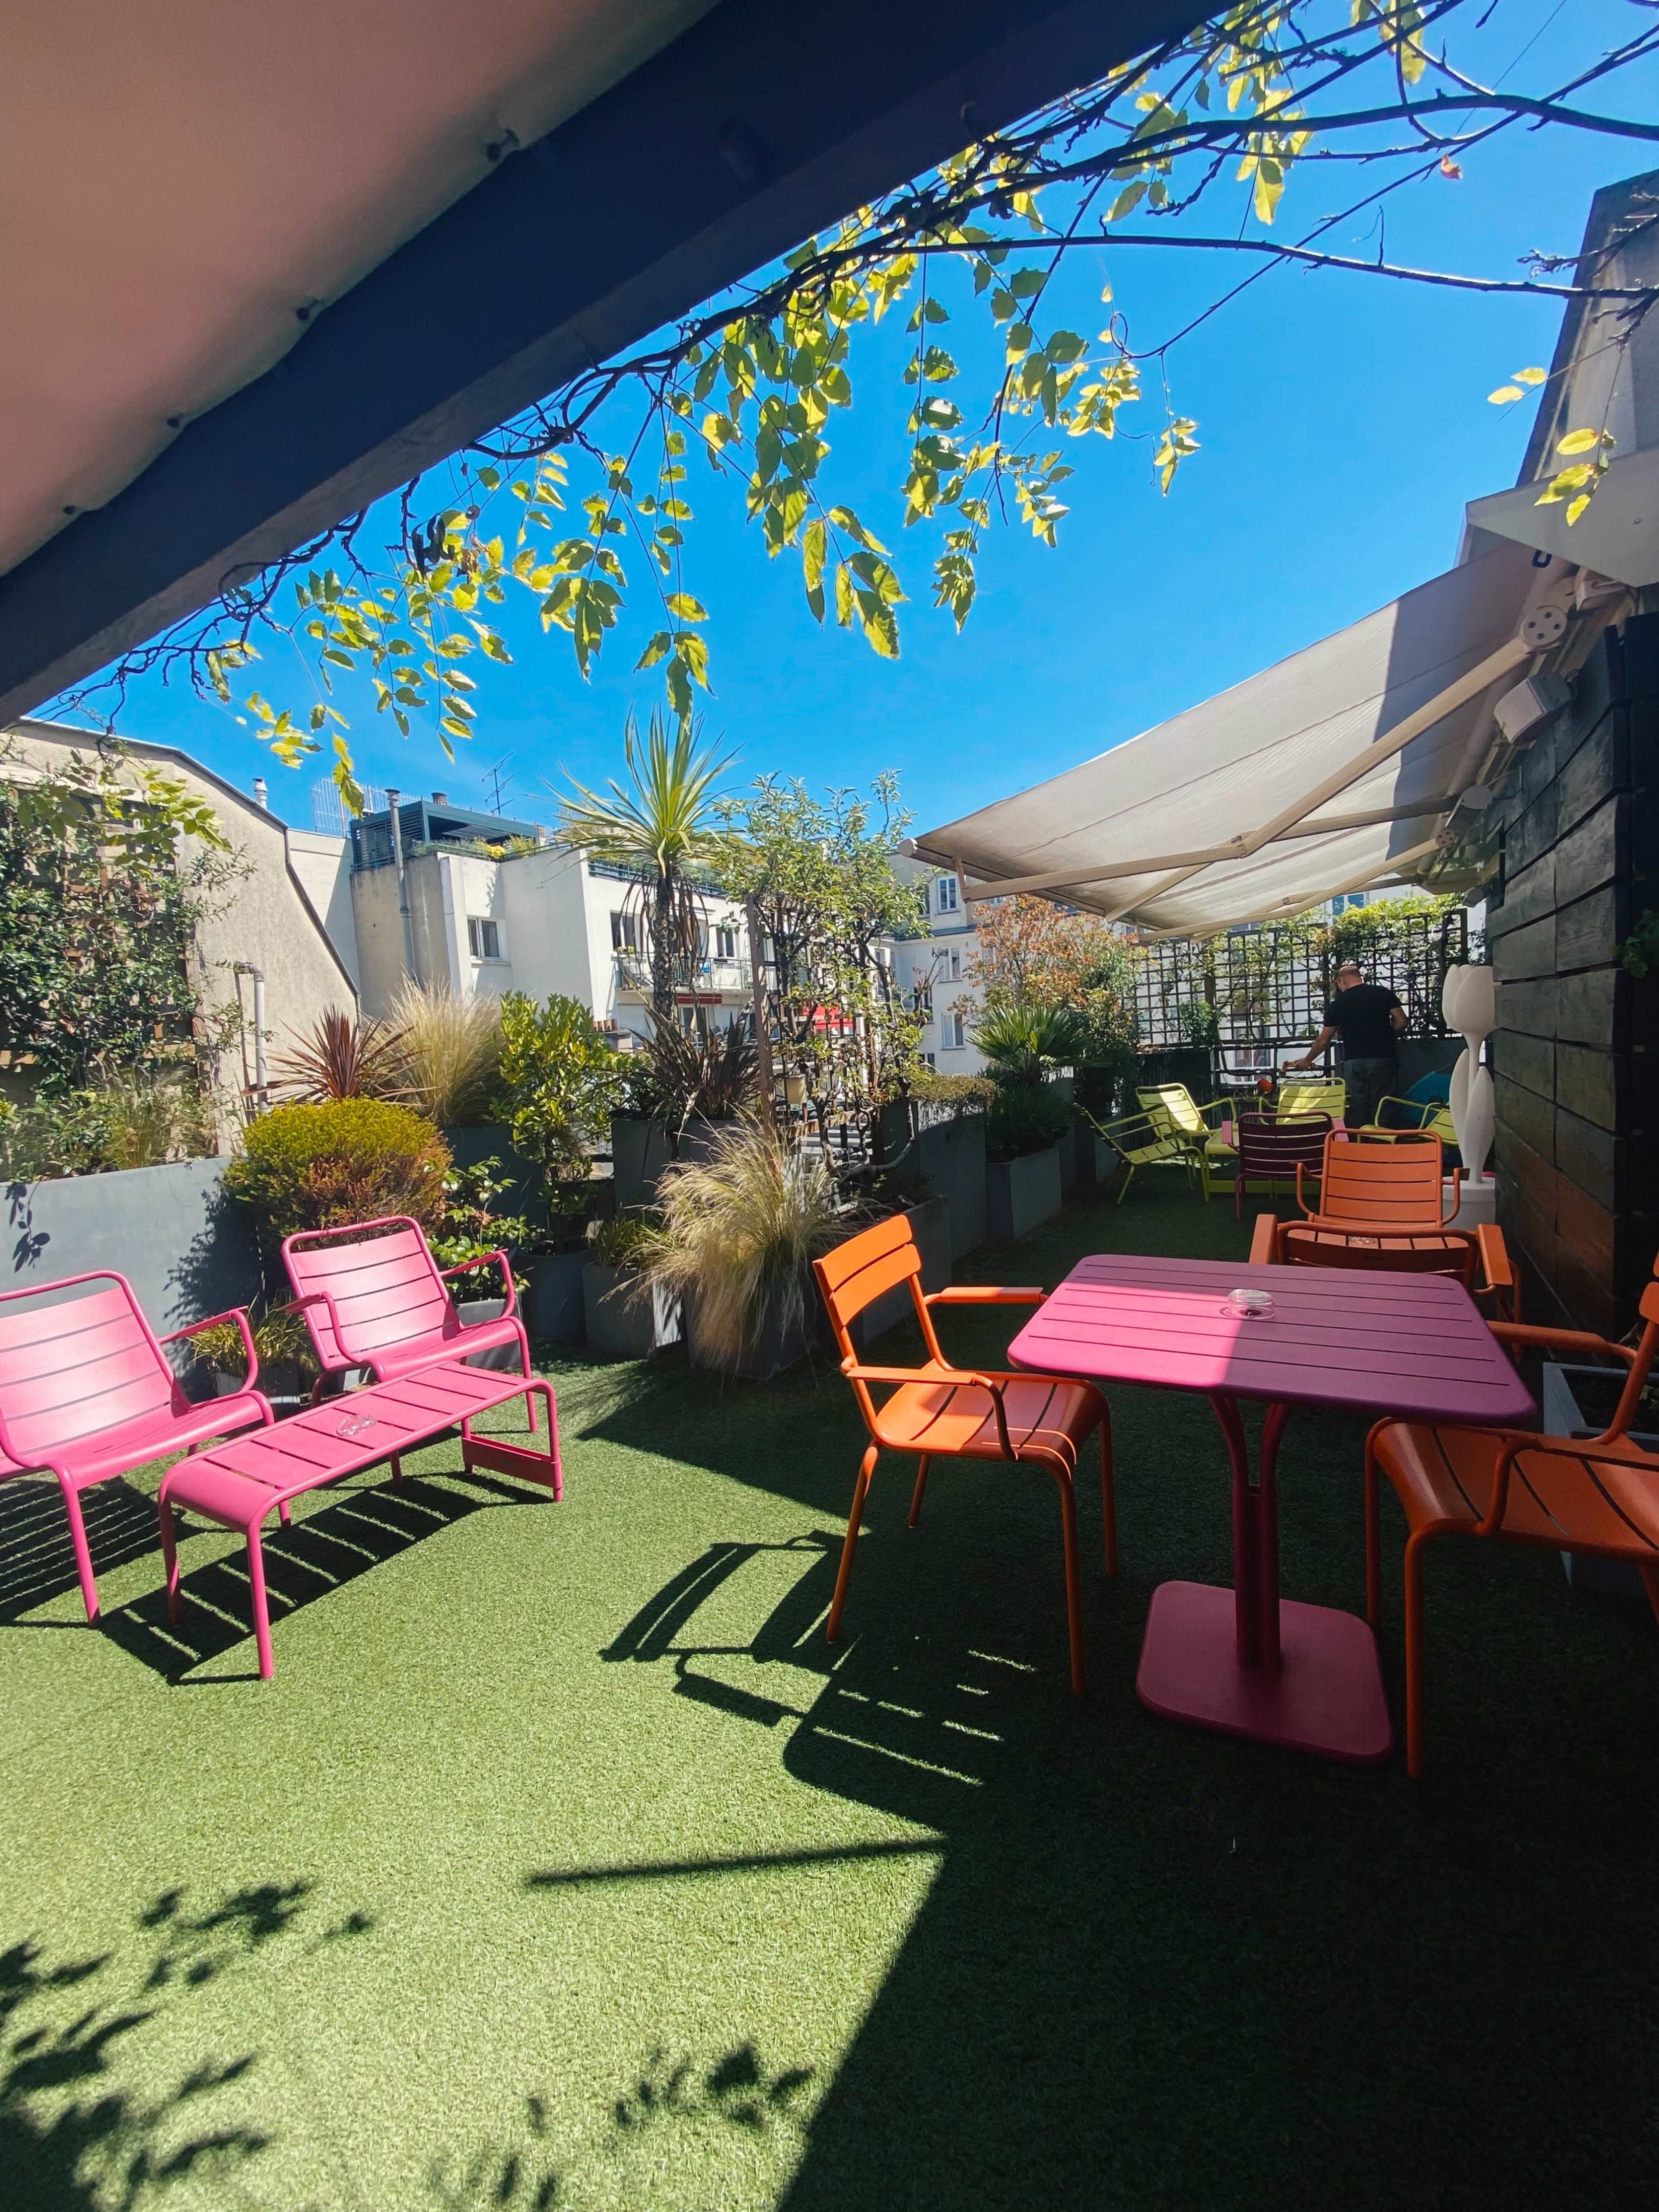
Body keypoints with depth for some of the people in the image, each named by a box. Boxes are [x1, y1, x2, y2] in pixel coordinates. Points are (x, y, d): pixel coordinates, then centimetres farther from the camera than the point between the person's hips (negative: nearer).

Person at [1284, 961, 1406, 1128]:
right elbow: (1401, 1022, 0)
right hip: (1383, 1059, 0)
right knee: (1380, 1108, 3)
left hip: (1354, 1062, 0)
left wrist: (1307, 1061, 21)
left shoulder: (1338, 1004, 4)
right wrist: (1385, 1036, 18)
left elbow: (1323, 1041, 8)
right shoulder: (1383, 994, 4)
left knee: (1356, 1110, 6)